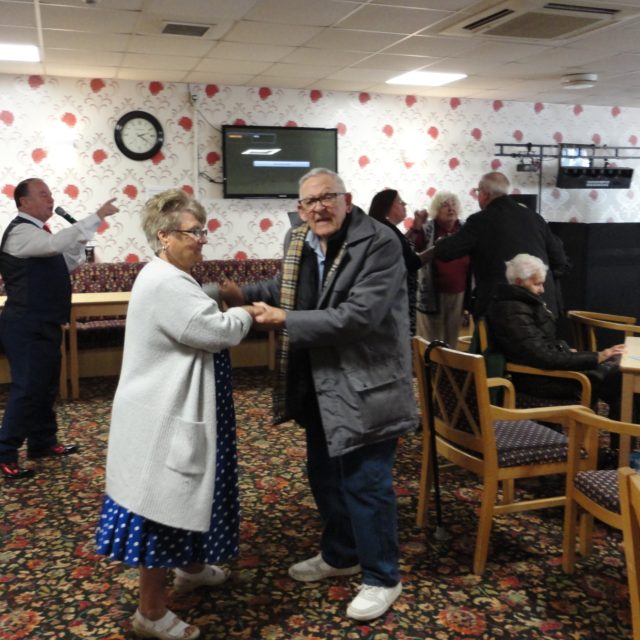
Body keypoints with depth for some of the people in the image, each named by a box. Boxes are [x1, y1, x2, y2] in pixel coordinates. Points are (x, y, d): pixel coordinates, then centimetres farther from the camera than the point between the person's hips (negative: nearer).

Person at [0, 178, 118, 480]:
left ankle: (42, 442, 29)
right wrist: (96, 217, -32)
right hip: (26, 325, -10)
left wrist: (81, 238, 4)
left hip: (43, 323, 10)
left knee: (46, 384, 17)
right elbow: (57, 243, -34)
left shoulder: (39, 232, 16)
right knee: (27, 387, -7)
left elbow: (66, 264, 19)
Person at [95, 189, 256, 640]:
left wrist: (236, 313, 6)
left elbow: (201, 328, 20)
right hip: (165, 416, -11)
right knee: (164, 503, 0)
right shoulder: (165, 283, -22)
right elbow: (219, 331, -23)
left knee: (184, 496, 24)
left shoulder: (173, 278, 13)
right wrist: (245, 313, -4)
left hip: (177, 408, 11)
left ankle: (191, 567, 44)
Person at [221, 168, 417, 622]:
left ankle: (382, 578, 22)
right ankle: (340, 555, 43)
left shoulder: (380, 244, -19)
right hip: (318, 383, 8)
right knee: (325, 474, 21)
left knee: (365, 482, 1)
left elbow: (358, 315, -28)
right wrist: (247, 294, 5)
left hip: (364, 385, -8)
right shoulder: (299, 242, 5)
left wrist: (285, 321, -25)